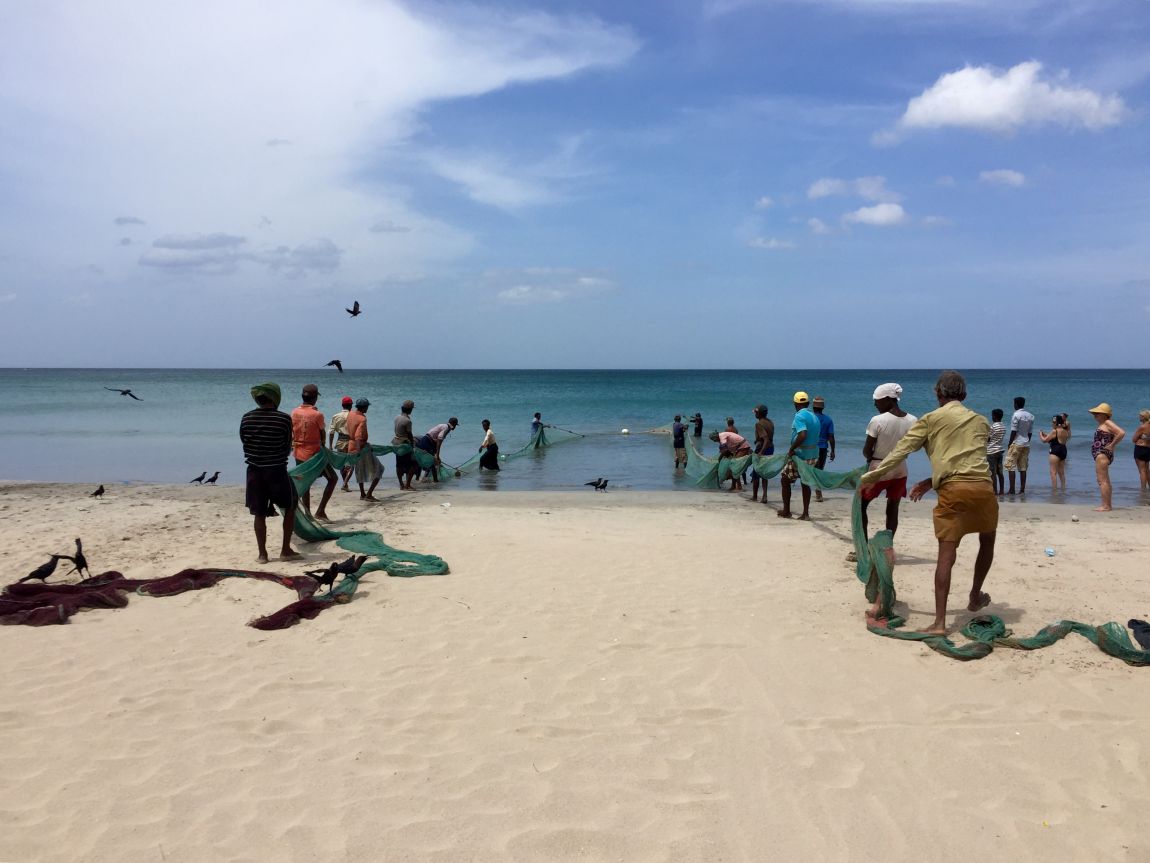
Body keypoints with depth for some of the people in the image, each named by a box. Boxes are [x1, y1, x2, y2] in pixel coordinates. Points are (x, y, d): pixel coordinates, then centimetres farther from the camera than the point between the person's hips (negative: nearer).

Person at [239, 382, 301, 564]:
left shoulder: (246, 418, -2)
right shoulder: (284, 419, -11)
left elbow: (245, 444, 7)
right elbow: (287, 448, -2)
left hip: (254, 471, 3)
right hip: (277, 470, -3)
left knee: (259, 514, 11)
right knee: (290, 506, 15)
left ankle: (262, 553, 13)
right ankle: (286, 550, 13)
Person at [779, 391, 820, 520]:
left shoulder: (799, 416, -14)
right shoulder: (814, 417, 12)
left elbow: (802, 435, -28)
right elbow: (815, 436, 15)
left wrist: (791, 449, -18)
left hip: (800, 455, -7)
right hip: (813, 455, 8)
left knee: (785, 479, 7)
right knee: (805, 482, 13)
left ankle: (786, 511, 10)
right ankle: (805, 514, 10)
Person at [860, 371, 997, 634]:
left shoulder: (931, 420, 9)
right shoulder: (980, 421, 20)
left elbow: (900, 452, 3)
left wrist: (870, 477, 8)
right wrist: (931, 482, 26)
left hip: (952, 491, -3)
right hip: (983, 487, 3)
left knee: (946, 554, -5)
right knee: (987, 541, 29)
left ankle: (939, 622, -9)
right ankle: (975, 597, 40)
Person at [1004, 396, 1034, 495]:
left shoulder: (1016, 415, -11)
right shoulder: (1030, 416, 10)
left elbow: (1013, 431, -12)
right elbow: (1030, 432, 12)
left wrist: (1009, 443, -5)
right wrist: (1027, 442, 18)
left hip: (1016, 443, -7)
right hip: (1026, 444, 7)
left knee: (1011, 466, -3)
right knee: (1023, 467, 8)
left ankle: (1011, 489, -8)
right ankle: (1022, 489, 7)